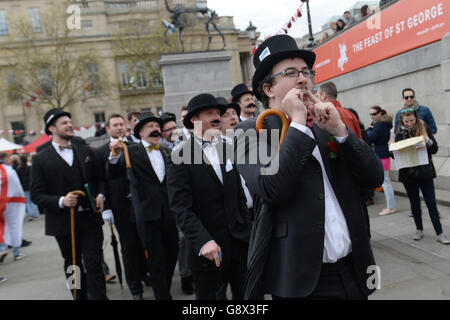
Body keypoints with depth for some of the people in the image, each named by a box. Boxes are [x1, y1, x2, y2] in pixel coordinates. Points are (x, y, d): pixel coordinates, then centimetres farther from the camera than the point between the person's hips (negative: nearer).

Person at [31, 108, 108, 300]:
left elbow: (99, 178, 15)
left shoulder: (85, 151, 7)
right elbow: (36, 195, -5)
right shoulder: (41, 159, -3)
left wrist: (100, 195, -5)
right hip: (63, 222, -1)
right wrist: (61, 201, -21)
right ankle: (81, 297, 32)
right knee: (73, 267, 14)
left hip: (90, 218, 1)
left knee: (93, 263, -2)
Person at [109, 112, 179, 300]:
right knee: (156, 260, 1)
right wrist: (115, 155, -27)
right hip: (147, 213, -5)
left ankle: (164, 290, 36)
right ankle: (162, 296, 16)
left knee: (172, 255, 15)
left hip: (168, 212, 5)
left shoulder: (166, 152, 13)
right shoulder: (131, 152, -2)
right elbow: (113, 175, -11)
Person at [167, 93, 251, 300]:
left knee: (244, 294, 16)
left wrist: (246, 230, 9)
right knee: (206, 295, 12)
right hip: (205, 247, -5)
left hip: (238, 240, 5)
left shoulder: (226, 149, 8)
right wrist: (203, 241, -26)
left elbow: (239, 195, 12)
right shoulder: (181, 155, -10)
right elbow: (181, 206, -16)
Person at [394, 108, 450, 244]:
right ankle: (419, 229, 26)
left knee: (431, 202, 1)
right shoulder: (399, 133, 2)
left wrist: (428, 141, -19)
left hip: (425, 172, -1)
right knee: (414, 202, 12)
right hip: (408, 173, 2)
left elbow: (434, 150, 0)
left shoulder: (425, 129, -1)